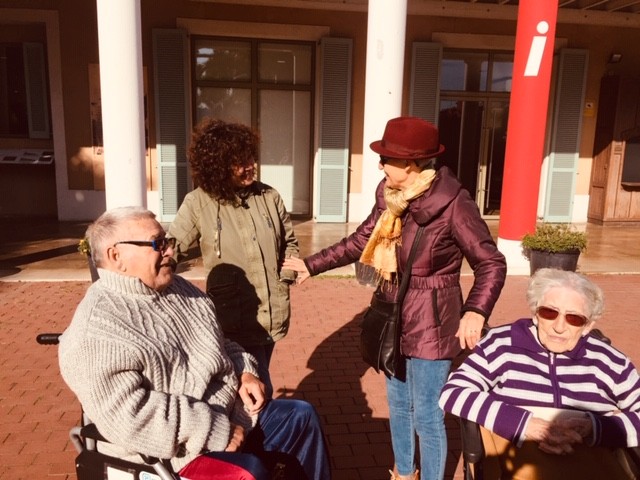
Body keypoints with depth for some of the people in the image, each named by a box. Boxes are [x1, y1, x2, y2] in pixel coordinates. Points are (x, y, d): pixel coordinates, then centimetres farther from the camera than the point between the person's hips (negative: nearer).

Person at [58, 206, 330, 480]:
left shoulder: (177, 287, 6)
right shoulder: (96, 332, -21)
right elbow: (129, 418, -28)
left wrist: (244, 372, -1)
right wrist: (218, 432, -25)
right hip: (180, 450, -8)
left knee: (301, 416, 11)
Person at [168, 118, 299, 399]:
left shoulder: (269, 196, 1)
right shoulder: (198, 203, -9)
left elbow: (289, 241, 11)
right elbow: (171, 249, -6)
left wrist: (286, 277, 0)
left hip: (273, 314, 4)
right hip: (235, 318, -4)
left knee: (255, 384, 22)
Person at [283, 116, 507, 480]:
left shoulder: (452, 203, -21)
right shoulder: (391, 197, 0)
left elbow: (491, 263, -17)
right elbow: (360, 241, 12)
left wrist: (476, 311, -34)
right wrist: (312, 264, 14)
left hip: (431, 325, -7)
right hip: (395, 320, 8)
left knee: (427, 415, 7)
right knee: (398, 404, 23)